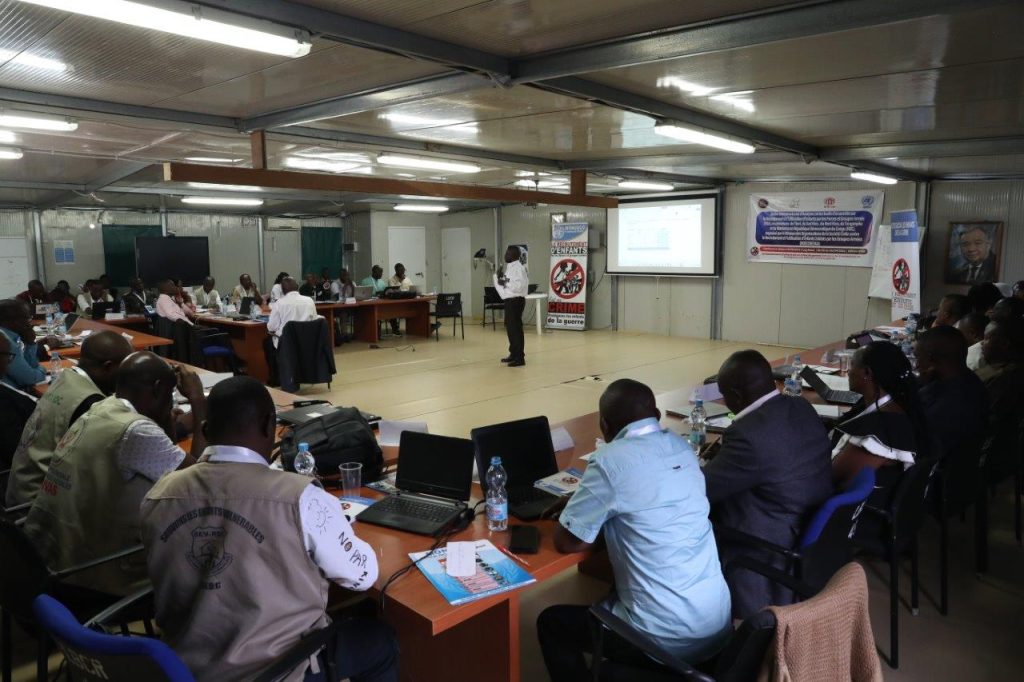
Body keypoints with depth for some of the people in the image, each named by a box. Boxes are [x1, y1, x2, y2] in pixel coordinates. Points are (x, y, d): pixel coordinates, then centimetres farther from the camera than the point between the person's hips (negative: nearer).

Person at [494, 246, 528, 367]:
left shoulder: (518, 268, -16)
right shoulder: (509, 267, 15)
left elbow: (519, 286, -25)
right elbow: (505, 283, 21)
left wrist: (505, 282, -17)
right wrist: (499, 277, 3)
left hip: (516, 301, -10)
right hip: (509, 300, 10)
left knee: (516, 329, -7)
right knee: (510, 328, 18)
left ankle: (520, 358, -3)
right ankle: (513, 354, 30)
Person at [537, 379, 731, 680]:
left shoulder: (611, 460, -17)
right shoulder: (681, 446, 4)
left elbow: (566, 542, -9)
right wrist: (585, 501, 17)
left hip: (668, 638, -7)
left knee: (552, 623, 15)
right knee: (614, 591, 33)